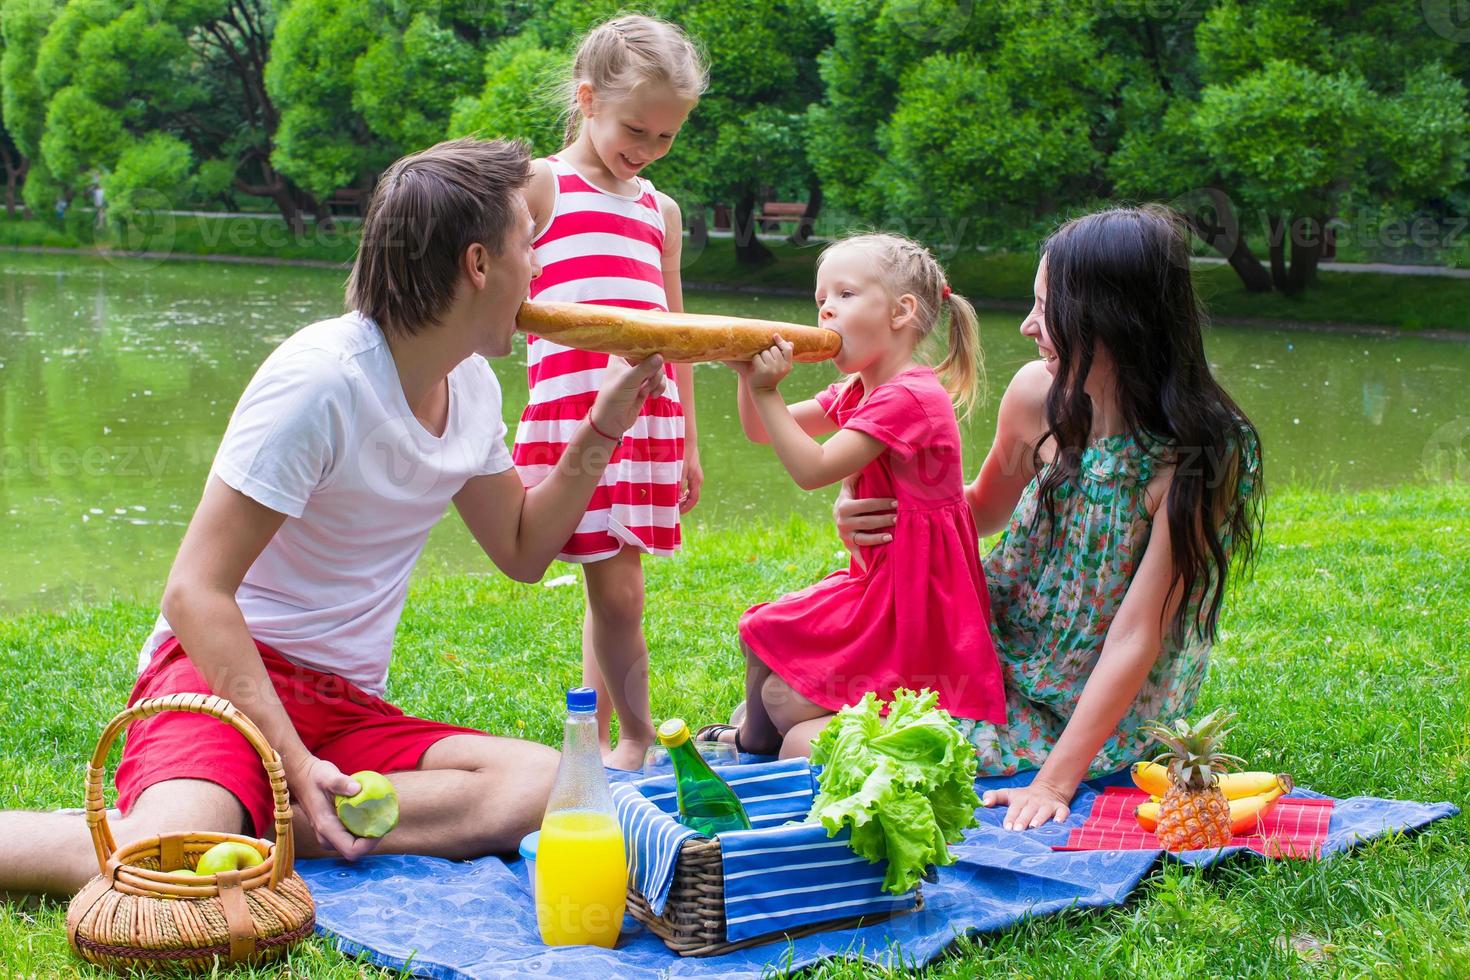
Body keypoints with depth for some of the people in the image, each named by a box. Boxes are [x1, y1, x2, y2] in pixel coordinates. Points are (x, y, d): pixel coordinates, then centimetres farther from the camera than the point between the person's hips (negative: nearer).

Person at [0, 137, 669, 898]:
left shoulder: (473, 386, 7)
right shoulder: (322, 379, -17)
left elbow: (522, 551, 22)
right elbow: (194, 593, -19)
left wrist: (599, 434, 7)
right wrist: (295, 763, -26)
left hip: (349, 708, 8)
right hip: (227, 669, -8)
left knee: (543, 786, -23)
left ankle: (254, 825, -21)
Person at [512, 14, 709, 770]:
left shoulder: (661, 210, 20)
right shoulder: (541, 185, 3)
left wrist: (688, 439, 22)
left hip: (650, 413, 5)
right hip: (575, 402, -5)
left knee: (614, 582, 7)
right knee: (615, 588, -8)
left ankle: (599, 742, 15)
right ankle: (637, 742, 0)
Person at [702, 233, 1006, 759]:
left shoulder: (909, 397, -22)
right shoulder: (855, 393, 9)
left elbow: (812, 469, -25)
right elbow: (762, 431, 14)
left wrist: (768, 390, -21)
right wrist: (751, 377, -5)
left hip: (912, 600, -10)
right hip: (875, 578, 10)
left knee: (784, 697, -13)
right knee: (761, 632, 18)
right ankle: (754, 740, 36)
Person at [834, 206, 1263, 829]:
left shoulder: (1199, 457, -27)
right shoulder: (1039, 394, -12)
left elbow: (1136, 637, -24)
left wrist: (1054, 782, -28)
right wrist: (870, 521, -11)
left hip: (1098, 715, -5)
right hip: (995, 649, 5)